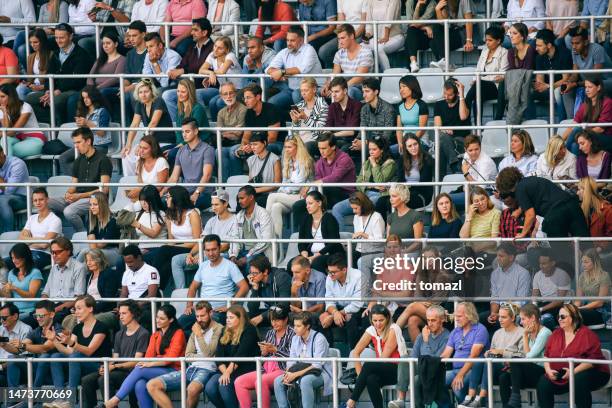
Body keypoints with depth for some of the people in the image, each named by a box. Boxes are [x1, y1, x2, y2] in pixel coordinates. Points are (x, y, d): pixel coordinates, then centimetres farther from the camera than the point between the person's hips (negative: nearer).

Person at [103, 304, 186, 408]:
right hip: (157, 370, 5)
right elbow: (149, 355, 11)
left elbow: (171, 357, -9)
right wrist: (144, 363, -13)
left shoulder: (178, 333, 2)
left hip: (172, 371, -5)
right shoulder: (155, 335, 22)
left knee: (139, 371, -28)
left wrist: (151, 364, -20)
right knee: (140, 385, -30)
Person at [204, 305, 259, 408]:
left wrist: (228, 372, -23)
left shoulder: (249, 331, -3)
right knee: (209, 388, -21)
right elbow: (219, 355, 6)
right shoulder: (225, 332, 16)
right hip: (225, 370, 6)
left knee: (224, 385, -32)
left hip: (244, 370, -6)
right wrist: (225, 371, -12)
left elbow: (240, 355, -15)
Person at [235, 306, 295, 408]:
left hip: (283, 370, -7)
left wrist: (274, 350, -14)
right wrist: (264, 352, 1)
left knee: (261, 381, -35)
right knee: (239, 382, -12)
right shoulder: (270, 333, 19)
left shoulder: (292, 334, -2)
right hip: (267, 370, 7)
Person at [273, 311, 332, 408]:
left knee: (305, 381, -39)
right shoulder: (295, 339, 6)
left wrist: (295, 374, -27)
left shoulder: (319, 339, -15)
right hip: (301, 373, 7)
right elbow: (291, 361, 8)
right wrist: (288, 374, -15)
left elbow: (317, 366, -21)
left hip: (319, 374, -7)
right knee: (278, 381, -14)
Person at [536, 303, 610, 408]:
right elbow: (546, 355, 15)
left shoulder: (587, 335, -10)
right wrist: (548, 370, -5)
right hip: (560, 377, 6)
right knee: (543, 383, -16)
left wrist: (574, 371, -25)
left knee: (579, 381, -38)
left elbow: (594, 359, -18)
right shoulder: (555, 334, 11)